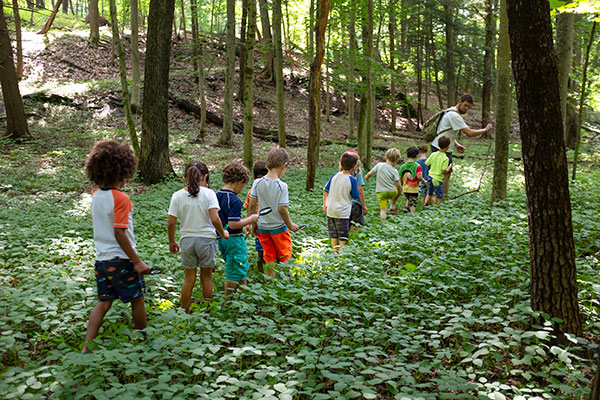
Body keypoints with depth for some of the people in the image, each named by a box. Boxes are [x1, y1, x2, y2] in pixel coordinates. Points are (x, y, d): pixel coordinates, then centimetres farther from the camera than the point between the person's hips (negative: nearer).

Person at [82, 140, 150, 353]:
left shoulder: (96, 197, 5)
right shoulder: (120, 198, -18)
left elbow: (98, 227, 12)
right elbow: (120, 234, -21)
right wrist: (137, 261, -17)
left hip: (101, 258, 7)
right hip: (121, 259, -7)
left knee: (104, 302, 14)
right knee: (137, 300, 11)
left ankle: (87, 348, 10)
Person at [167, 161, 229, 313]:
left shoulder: (177, 195, -2)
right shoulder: (208, 194, -9)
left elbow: (171, 223, -2)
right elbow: (215, 219, -17)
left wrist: (172, 242, 11)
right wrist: (223, 233, 0)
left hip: (186, 239, 2)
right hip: (206, 239, -2)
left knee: (189, 279, 14)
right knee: (206, 278, 12)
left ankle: (184, 312, 21)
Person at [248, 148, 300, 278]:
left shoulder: (257, 183, -6)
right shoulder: (282, 186, -19)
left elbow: (252, 206, -2)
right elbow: (282, 209, -19)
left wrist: (253, 224, 11)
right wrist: (290, 225, -4)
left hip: (262, 227, 4)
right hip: (278, 227, -4)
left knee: (269, 258, 16)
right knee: (284, 257, 16)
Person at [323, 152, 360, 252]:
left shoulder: (335, 176, 0)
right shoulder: (352, 180, -13)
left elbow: (325, 190, 8)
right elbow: (355, 196, -5)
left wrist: (325, 203, 21)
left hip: (331, 211, 4)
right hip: (343, 213, -4)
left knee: (333, 235, 14)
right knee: (343, 236, 5)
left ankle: (335, 251, 21)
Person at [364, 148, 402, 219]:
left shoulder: (379, 165, -8)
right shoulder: (394, 171, -10)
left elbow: (370, 174, -5)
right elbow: (398, 184, -10)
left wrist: (366, 178, 17)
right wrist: (399, 192, 9)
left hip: (380, 192, 0)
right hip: (391, 192, 0)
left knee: (383, 210, 0)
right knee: (397, 192, 34)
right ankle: (392, 208, 38)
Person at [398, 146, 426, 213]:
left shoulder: (403, 166, 3)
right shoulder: (417, 166, -11)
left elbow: (400, 178, 5)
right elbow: (419, 177, -21)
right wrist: (424, 181, -2)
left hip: (405, 189, 5)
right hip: (414, 189, -5)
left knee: (409, 199, 31)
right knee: (413, 205, 3)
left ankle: (406, 207, 12)